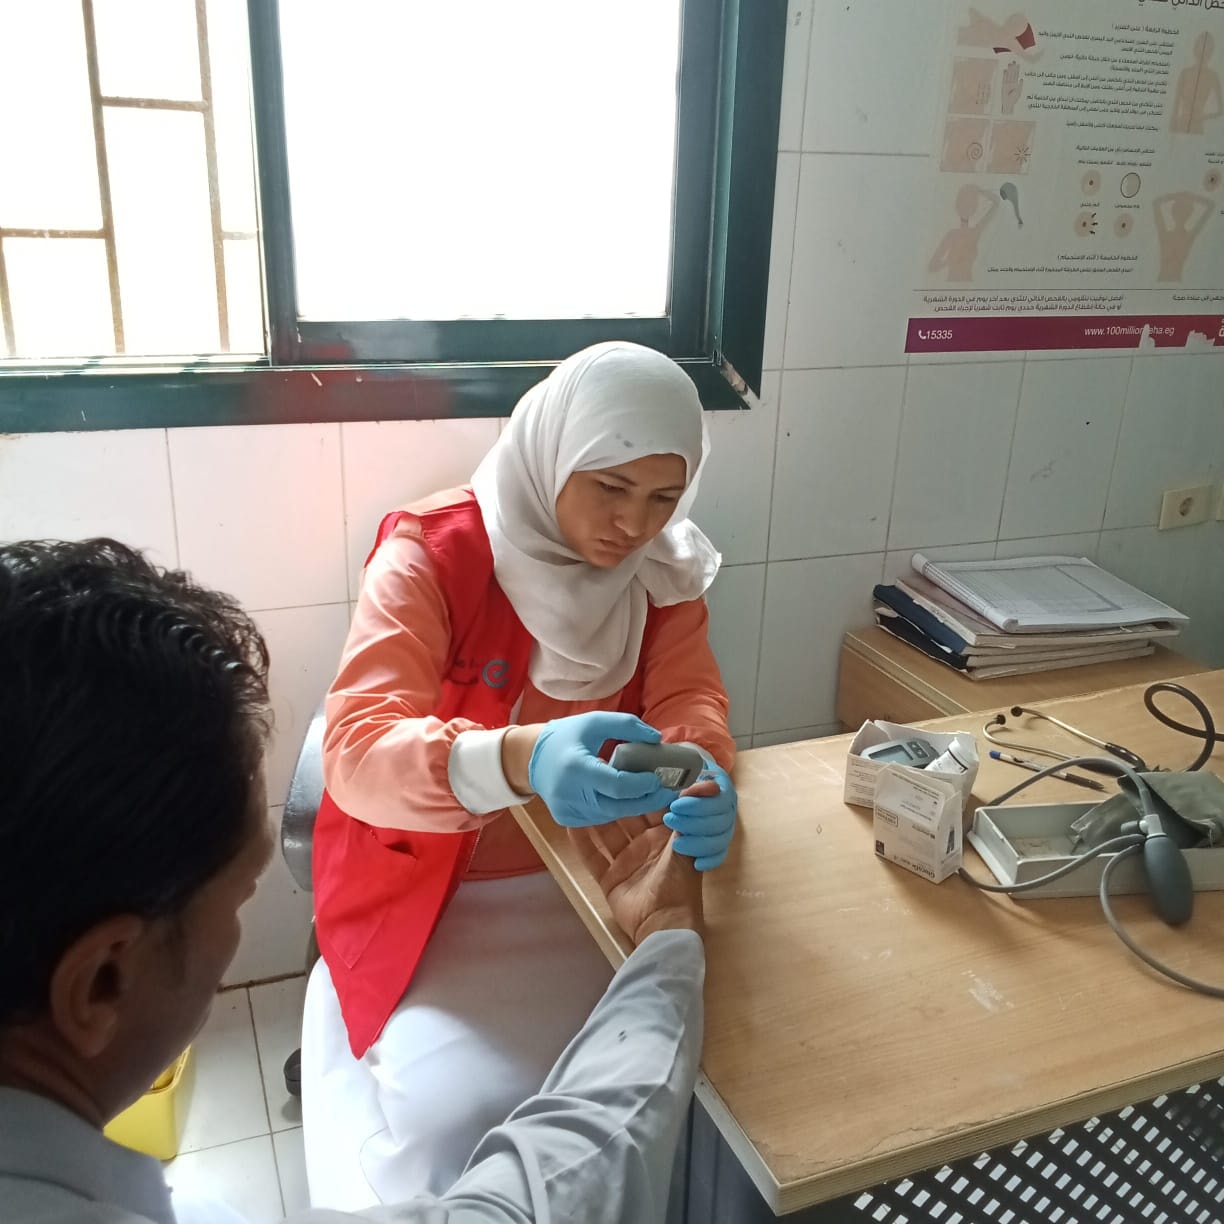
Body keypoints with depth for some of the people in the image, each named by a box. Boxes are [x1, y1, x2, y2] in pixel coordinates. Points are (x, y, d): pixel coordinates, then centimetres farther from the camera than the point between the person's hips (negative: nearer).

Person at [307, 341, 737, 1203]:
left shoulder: (664, 570, -1)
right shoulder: (432, 553, -18)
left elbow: (693, 702, -7)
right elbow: (356, 751, -28)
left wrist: (701, 776, -33)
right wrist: (517, 760, -49)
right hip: (437, 897, -4)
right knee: (460, 1122, -20)